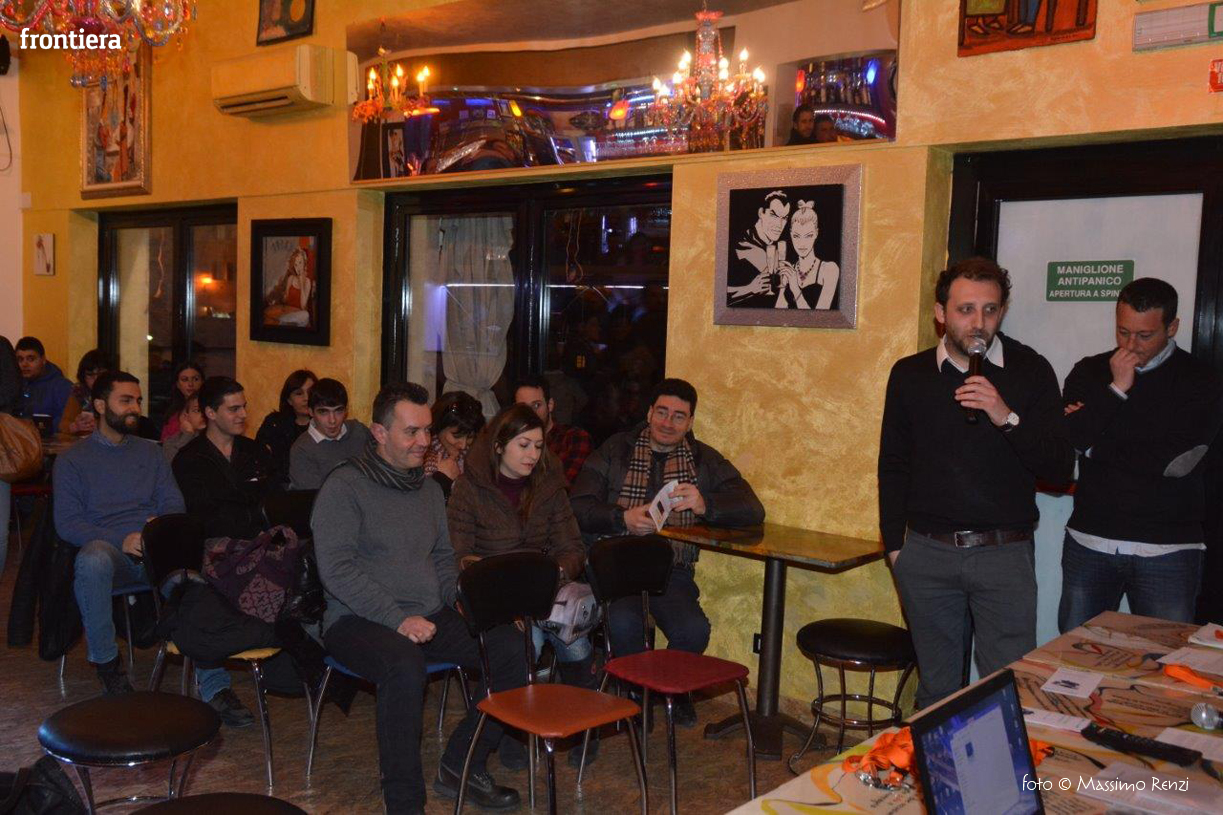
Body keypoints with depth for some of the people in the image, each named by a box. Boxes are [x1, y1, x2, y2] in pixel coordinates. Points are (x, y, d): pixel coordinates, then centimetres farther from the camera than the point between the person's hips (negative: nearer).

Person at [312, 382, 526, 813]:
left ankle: (462, 765, 1)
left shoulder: (428, 487, 15)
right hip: (360, 620, -6)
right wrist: (397, 619, -22)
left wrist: (463, 599, 2)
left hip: (431, 617, 7)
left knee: (510, 646, -14)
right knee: (405, 665, -38)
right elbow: (337, 568, -16)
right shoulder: (345, 486, -7)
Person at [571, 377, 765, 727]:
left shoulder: (704, 459, 12)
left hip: (673, 570, 1)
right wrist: (623, 518, -17)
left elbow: (752, 510, 1)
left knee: (694, 630, -27)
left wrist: (705, 505, -18)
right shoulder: (616, 450, 9)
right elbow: (578, 507, 1)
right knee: (623, 623, -31)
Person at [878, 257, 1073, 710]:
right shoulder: (910, 375, 5)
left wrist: (1009, 418, -20)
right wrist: (894, 545, 7)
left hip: (1003, 554, -1)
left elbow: (1060, 471, -5)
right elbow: (892, 466, 11)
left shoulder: (1030, 371, -1)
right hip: (927, 552, 2)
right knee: (936, 690, 13)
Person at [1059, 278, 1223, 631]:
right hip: (1090, 543, 2)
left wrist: (1095, 444, -5)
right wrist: (1116, 389, -12)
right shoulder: (1090, 372, 6)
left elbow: (1176, 462, -14)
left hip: (1166, 551, -2)